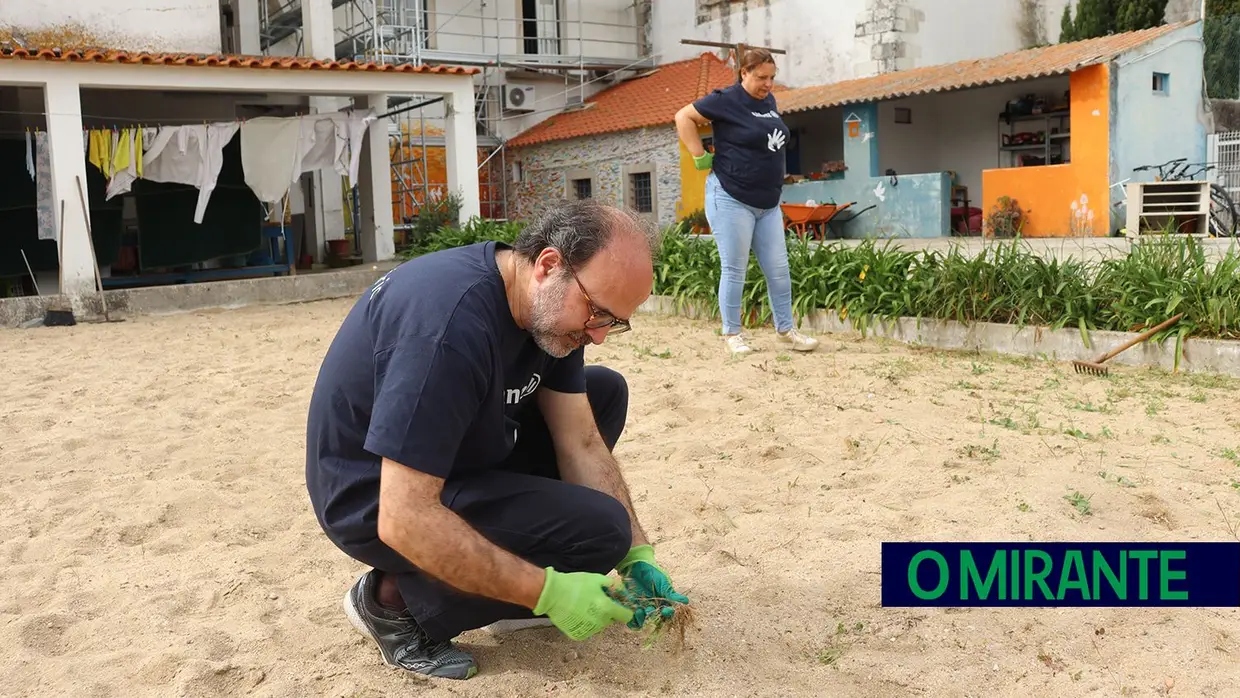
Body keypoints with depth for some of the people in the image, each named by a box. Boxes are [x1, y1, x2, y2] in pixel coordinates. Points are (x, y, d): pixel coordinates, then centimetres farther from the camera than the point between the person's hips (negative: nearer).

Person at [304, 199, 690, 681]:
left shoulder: (550, 307, -6)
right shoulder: (452, 323, -34)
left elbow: (581, 443, -1)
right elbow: (404, 521, -34)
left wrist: (638, 555, -10)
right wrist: (547, 592, -29)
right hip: (374, 500, -9)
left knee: (605, 392, 5)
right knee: (598, 528, -20)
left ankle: (506, 593, 9)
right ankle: (393, 598, -4)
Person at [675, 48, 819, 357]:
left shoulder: (769, 100, 11)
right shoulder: (727, 100, -10)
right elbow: (684, 117, -9)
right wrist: (701, 157, -12)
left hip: (768, 203, 7)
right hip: (731, 200, -7)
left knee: (779, 269, 7)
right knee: (735, 270, 0)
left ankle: (785, 331, 18)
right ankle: (732, 334, 11)